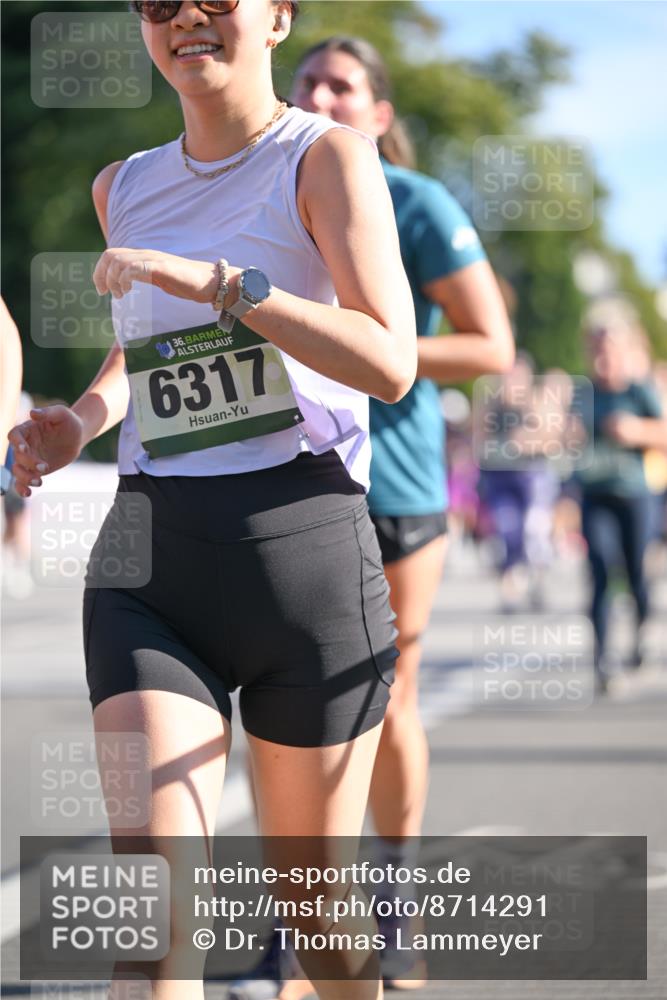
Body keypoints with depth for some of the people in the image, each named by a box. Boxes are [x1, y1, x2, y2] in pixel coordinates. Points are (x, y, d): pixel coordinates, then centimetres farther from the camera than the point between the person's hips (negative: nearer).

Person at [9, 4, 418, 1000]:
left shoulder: (326, 156, -2)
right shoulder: (125, 188, 13)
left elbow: (392, 364, -15)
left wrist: (215, 281, -21)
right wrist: (80, 421, 11)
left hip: (306, 546, -3)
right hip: (150, 556, 3)